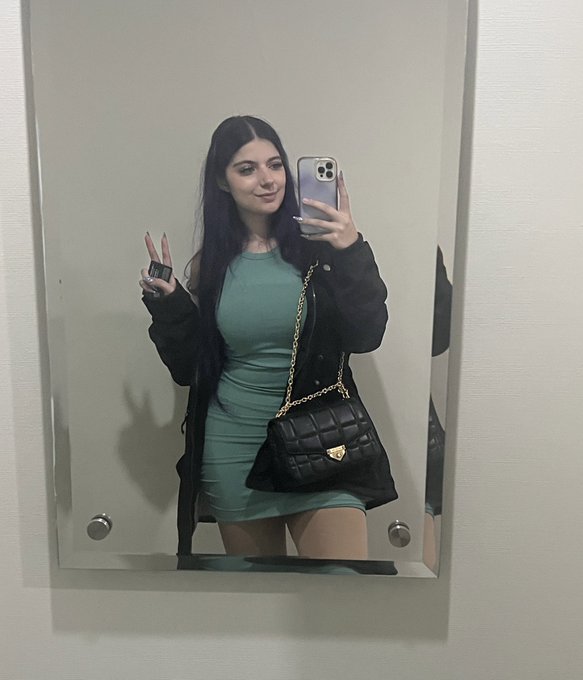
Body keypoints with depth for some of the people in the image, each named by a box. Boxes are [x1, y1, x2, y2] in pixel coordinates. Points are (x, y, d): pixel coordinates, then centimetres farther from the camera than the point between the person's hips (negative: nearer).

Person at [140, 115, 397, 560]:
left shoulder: (317, 246, -3)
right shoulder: (210, 265, 3)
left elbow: (366, 337, -12)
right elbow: (188, 370, 5)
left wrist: (351, 253, -22)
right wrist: (167, 303, -8)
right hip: (233, 450, 2)